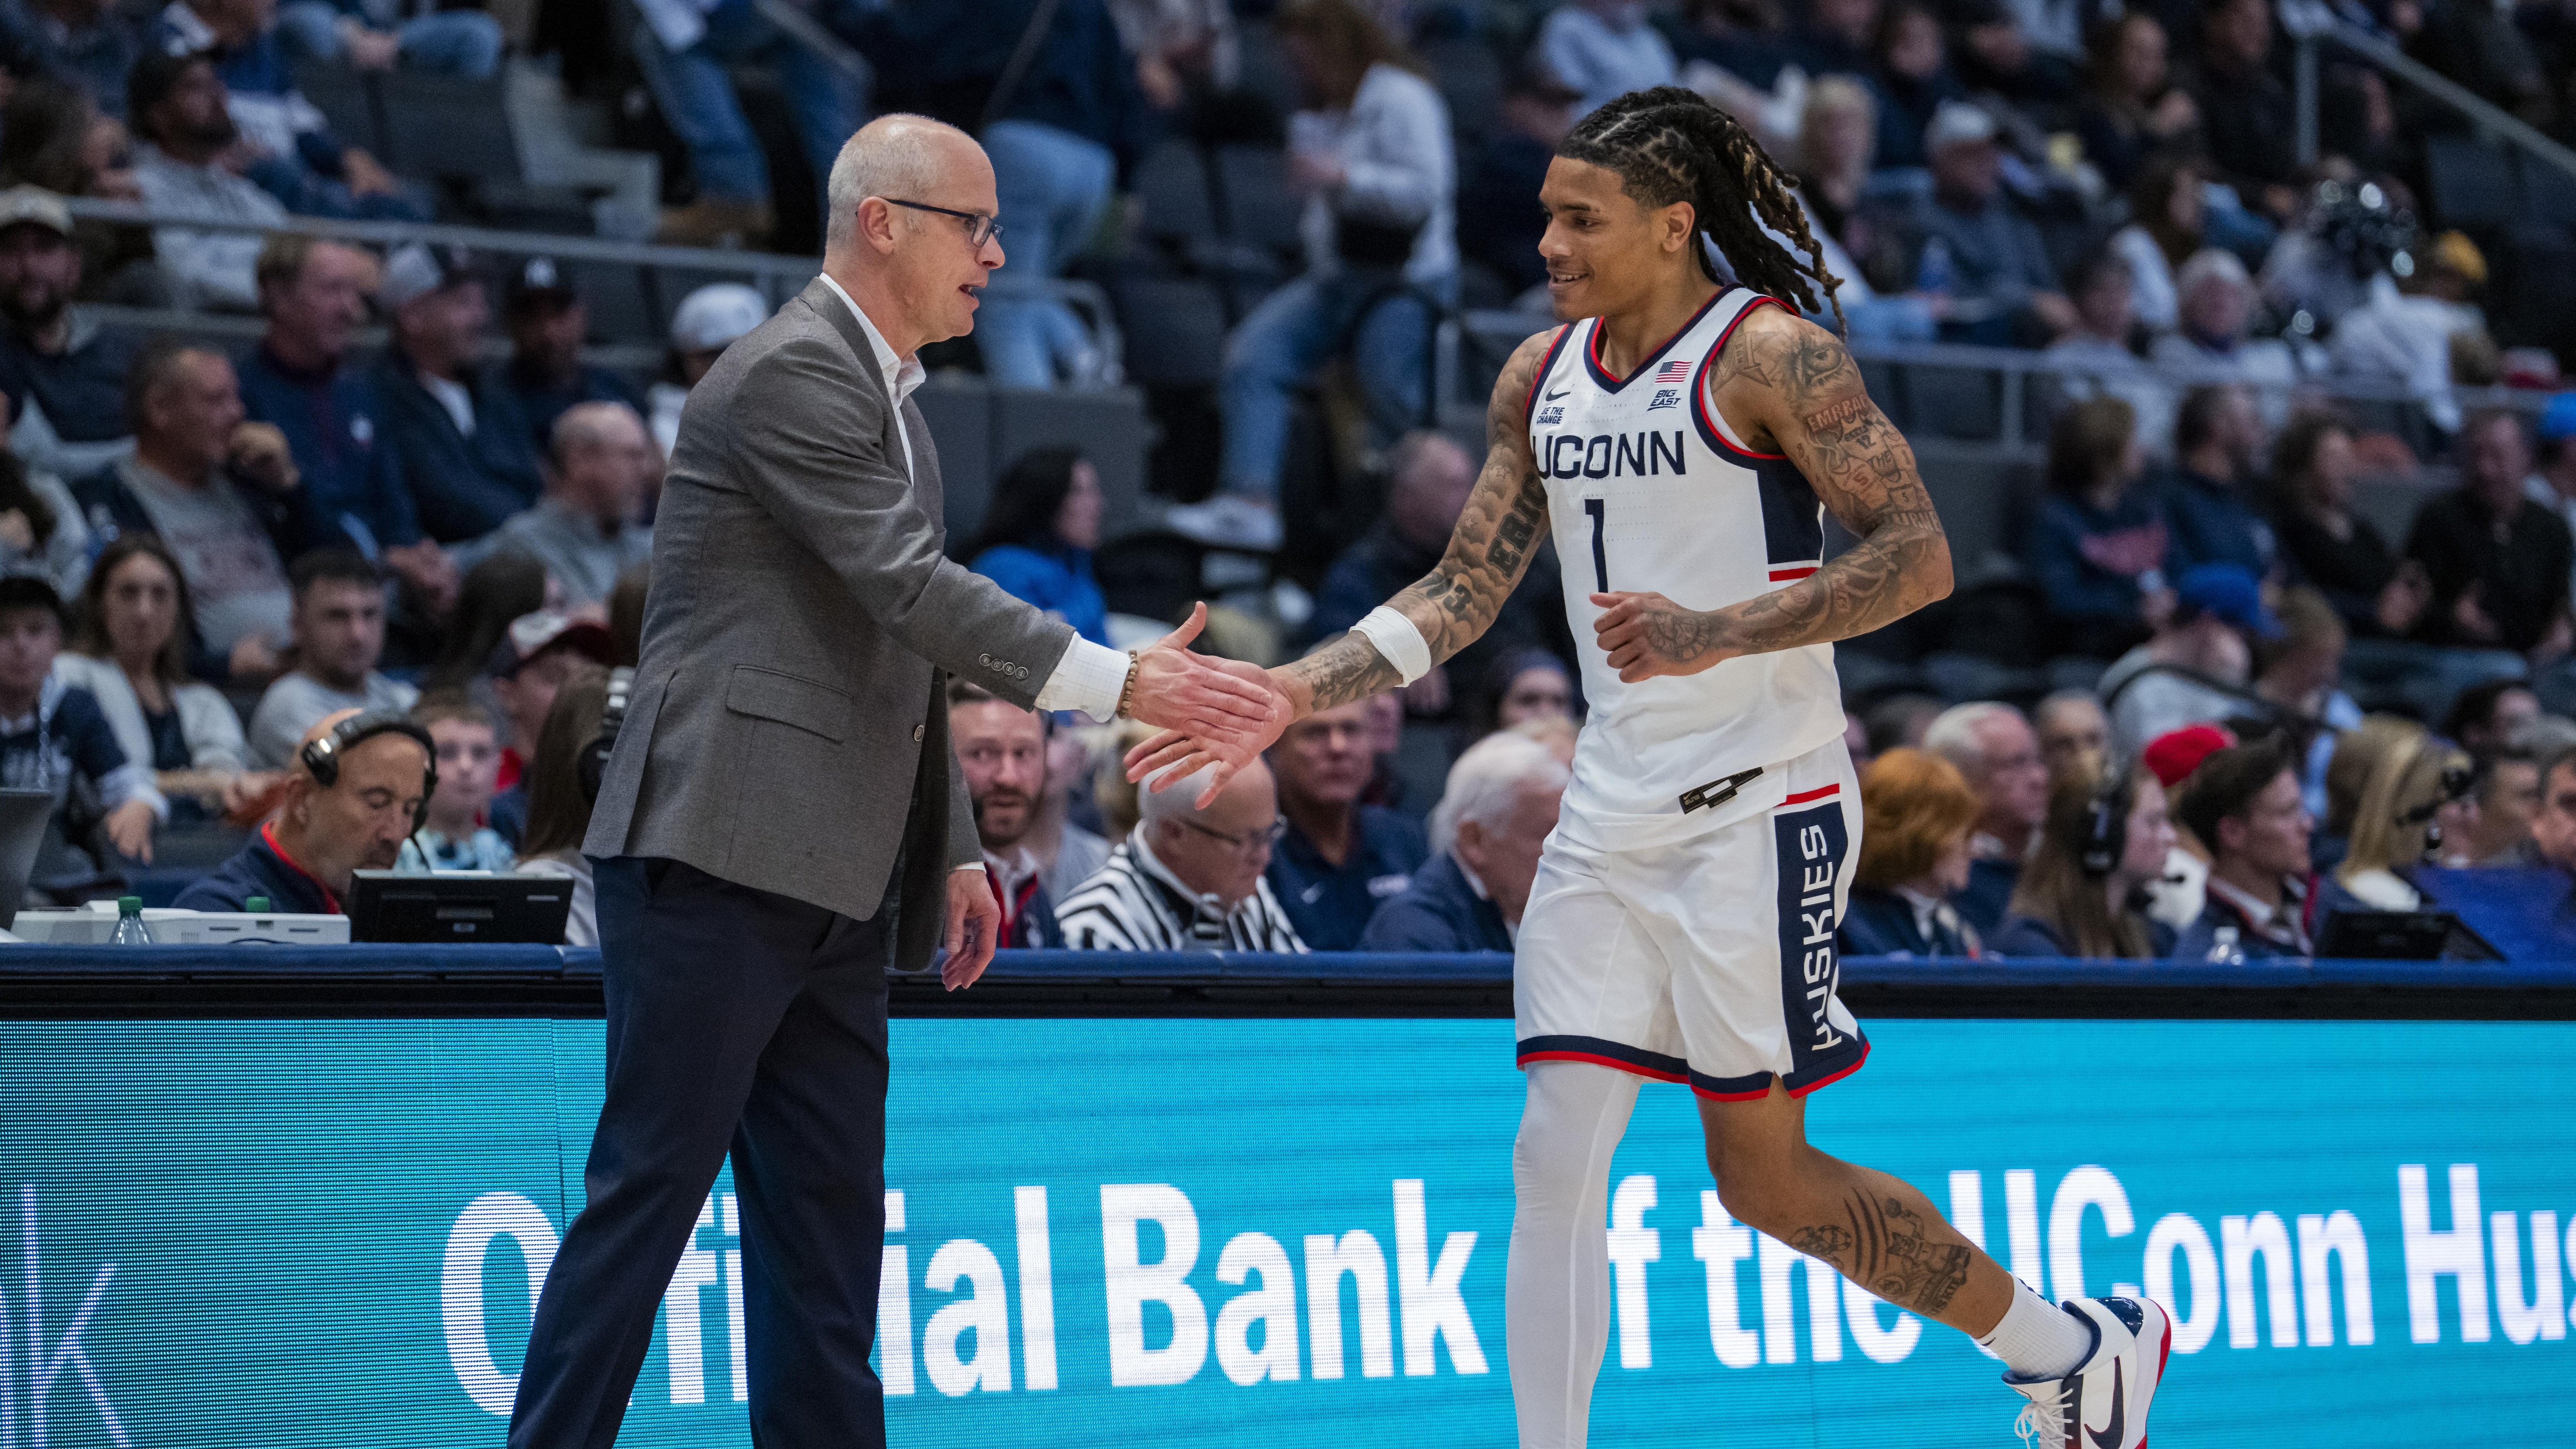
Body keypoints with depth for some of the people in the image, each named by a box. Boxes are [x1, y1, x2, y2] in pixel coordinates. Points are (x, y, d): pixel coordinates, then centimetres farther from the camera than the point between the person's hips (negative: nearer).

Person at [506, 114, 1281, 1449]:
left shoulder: (881, 389, 21)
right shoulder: (790, 373, -10)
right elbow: (911, 588, -20)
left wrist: (951, 849, 19)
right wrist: (1121, 684, -24)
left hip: (830, 889, 10)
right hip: (720, 856, -10)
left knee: (825, 1219, 7)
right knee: (649, 1188, -8)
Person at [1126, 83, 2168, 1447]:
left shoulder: (1770, 354, -11)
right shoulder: (1541, 376, 9)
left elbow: (1918, 555, -17)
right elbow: (1462, 592, 15)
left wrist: (1716, 635, -26)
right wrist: (1293, 693, 4)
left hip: (1759, 808, -7)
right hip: (1612, 812, 7)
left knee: (1763, 1177, -1)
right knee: (1555, 1158, -2)